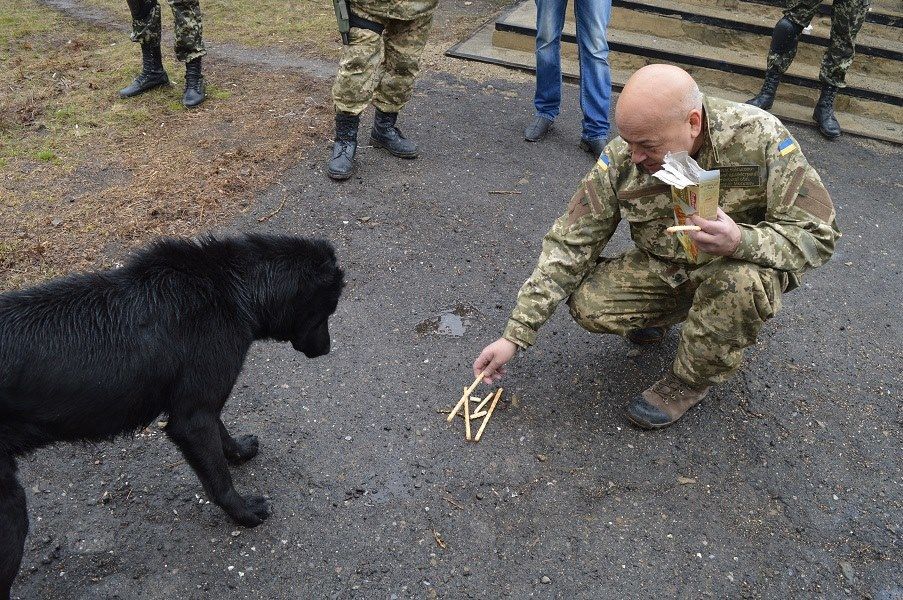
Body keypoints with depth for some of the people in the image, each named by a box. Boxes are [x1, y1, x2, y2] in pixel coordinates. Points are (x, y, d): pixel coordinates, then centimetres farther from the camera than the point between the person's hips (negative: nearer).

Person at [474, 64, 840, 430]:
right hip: (661, 267, 3)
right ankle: (658, 315, 14)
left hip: (741, 265, -2)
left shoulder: (760, 138, -26)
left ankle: (691, 380, -9)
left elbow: (818, 236, -21)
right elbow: (571, 243, -17)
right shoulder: (621, 157, -19)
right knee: (587, 304, -22)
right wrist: (515, 334, -21)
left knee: (745, 279, -37)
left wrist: (741, 241, -44)